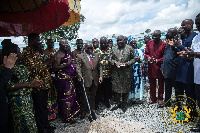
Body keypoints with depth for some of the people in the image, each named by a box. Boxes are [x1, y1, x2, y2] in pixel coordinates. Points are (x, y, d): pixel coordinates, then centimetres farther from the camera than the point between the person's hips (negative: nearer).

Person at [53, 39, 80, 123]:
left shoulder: (67, 53, 13)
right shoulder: (58, 54, -13)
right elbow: (55, 68, -19)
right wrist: (67, 64, -25)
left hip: (70, 78, 9)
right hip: (63, 79, -9)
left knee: (71, 95, 17)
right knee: (66, 97, 0)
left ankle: (71, 112, 34)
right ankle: (66, 117, 15)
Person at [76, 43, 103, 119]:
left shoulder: (96, 56, 10)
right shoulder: (80, 56, -3)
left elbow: (99, 67, 10)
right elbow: (78, 67, -10)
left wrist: (100, 76, -1)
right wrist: (80, 75, -26)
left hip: (95, 80, 4)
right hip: (86, 79, -4)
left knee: (93, 95, 18)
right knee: (84, 96, 8)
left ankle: (92, 109, 35)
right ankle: (83, 111, 25)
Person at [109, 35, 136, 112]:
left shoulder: (129, 49, 2)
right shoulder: (114, 49, 9)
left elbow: (133, 59, 2)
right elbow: (110, 59, 10)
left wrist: (127, 63, -14)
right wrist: (115, 62, -10)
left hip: (126, 72, -2)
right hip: (116, 72, 2)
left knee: (125, 88, 7)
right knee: (116, 88, 7)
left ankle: (124, 104, 25)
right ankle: (118, 103, 24)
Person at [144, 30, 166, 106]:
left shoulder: (164, 44, -7)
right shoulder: (149, 43, 4)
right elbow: (146, 53, 9)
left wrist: (158, 60, -19)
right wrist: (148, 57, -12)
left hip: (160, 67, -3)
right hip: (151, 67, 3)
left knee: (161, 84, 11)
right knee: (152, 84, 12)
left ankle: (160, 99, 25)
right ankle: (153, 99, 25)